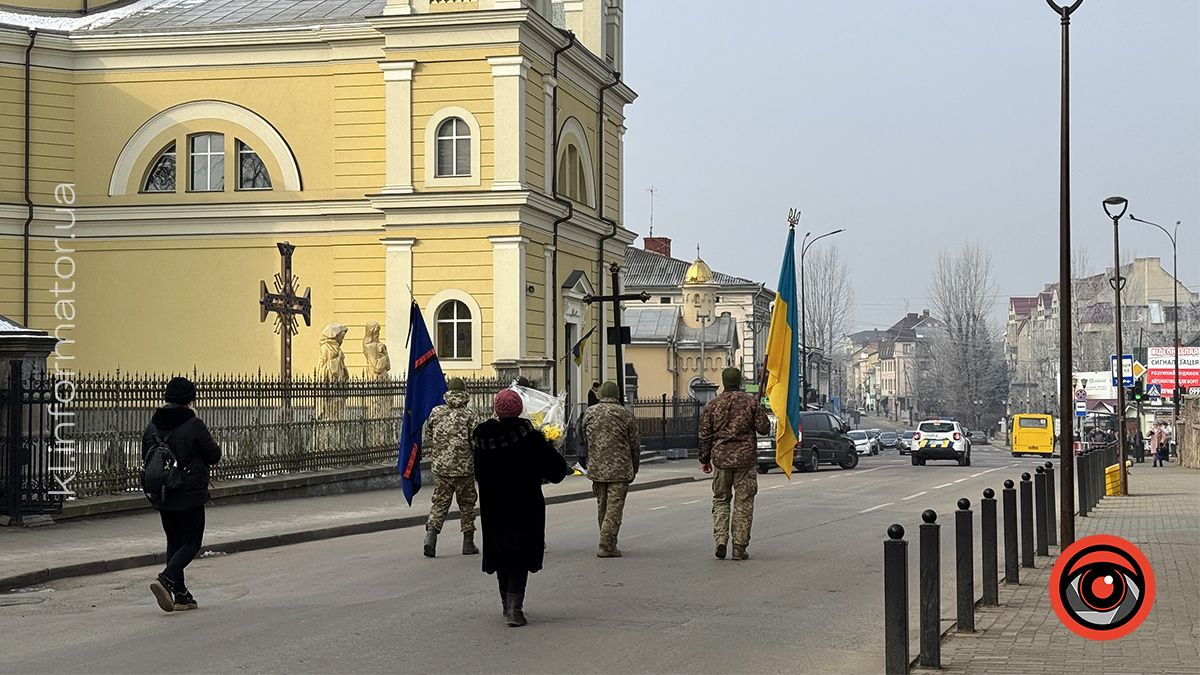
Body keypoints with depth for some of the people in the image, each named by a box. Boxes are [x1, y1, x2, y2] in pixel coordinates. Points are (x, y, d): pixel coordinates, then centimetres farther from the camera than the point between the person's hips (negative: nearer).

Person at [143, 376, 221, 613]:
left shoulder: (153, 426, 2)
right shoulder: (194, 425, -14)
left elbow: (146, 457, 10)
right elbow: (214, 456, -7)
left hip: (162, 495, 6)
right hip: (190, 495, -6)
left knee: (174, 542, 14)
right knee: (191, 543, 2)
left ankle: (181, 595, 14)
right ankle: (166, 580, -19)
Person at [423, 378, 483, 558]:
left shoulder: (436, 413, 2)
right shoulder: (470, 415, -7)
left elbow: (428, 440, 10)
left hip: (440, 467, 2)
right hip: (464, 468, -2)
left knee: (439, 503, 7)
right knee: (467, 504, 10)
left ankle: (431, 535, -13)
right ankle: (468, 543, 15)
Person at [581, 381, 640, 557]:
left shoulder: (589, 413, 5)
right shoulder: (625, 415, -5)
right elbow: (635, 445, 0)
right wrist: (634, 469, 11)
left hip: (597, 469, 4)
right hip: (620, 470, -4)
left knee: (602, 508, 16)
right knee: (614, 508, -2)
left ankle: (609, 543, 24)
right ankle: (606, 546, -8)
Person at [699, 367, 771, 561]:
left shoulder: (713, 404, 3)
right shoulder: (750, 402, -3)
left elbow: (705, 435, 4)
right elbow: (764, 427, -3)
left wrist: (704, 459, 13)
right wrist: (759, 413, 18)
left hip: (721, 458, 1)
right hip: (746, 458, -1)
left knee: (720, 500, 13)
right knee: (743, 503, 4)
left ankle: (720, 539, -4)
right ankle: (739, 548, 2)